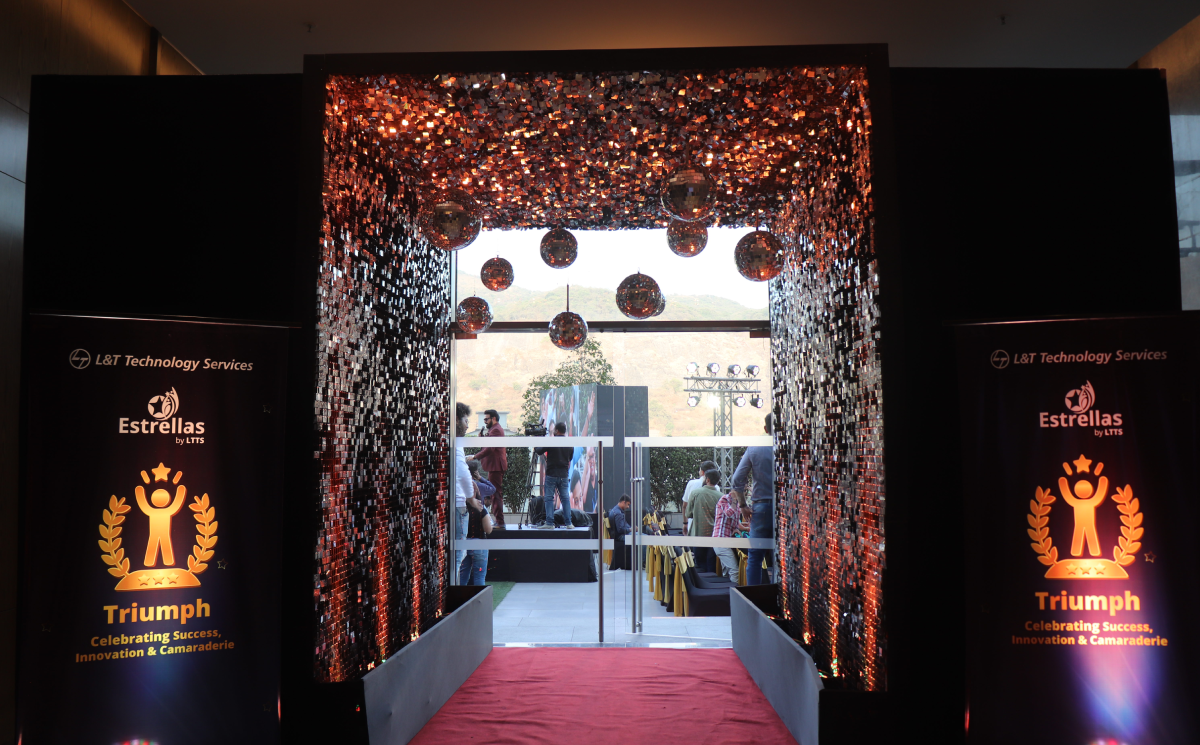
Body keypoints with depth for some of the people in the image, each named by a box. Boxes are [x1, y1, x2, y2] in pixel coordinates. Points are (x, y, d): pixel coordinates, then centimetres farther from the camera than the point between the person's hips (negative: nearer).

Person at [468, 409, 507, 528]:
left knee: (496, 493, -10)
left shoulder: (496, 430, -13)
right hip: (495, 466, 11)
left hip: (495, 466, -11)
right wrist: (483, 437, 4)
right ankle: (498, 520, 15)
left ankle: (500, 522, -10)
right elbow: (488, 446, 18)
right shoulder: (494, 429, 21)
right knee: (495, 493, 12)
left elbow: (489, 449, -22)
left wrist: (474, 457, -20)